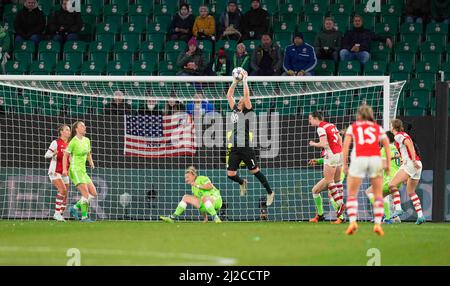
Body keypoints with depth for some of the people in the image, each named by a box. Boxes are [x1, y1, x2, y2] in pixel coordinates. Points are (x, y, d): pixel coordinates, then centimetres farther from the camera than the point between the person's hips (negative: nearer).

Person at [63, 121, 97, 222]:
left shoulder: (87, 140, 10)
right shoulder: (73, 142, -11)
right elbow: (65, 155, -9)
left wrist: (91, 162, 5)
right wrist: (64, 169, -19)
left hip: (83, 172, 8)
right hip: (75, 170, -8)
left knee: (93, 193, 2)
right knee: (86, 194, -16)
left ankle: (75, 208, 12)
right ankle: (84, 217, -9)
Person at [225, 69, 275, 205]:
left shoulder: (247, 111, -2)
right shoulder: (235, 110, 14)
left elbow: (246, 95, -12)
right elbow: (229, 95, 18)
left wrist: (245, 80, -6)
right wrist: (235, 81, 14)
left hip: (246, 147, -6)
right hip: (234, 148, 6)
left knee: (255, 171, 2)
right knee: (230, 174, 2)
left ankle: (270, 192, 15)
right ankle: (242, 183, 34)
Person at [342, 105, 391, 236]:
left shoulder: (352, 127, 19)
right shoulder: (378, 128, 22)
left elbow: (345, 146, 7)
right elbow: (387, 145, 9)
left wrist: (344, 165, 6)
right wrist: (388, 164, 6)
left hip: (358, 159, -1)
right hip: (375, 159, 1)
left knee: (352, 194, 9)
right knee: (378, 195, 11)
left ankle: (352, 221, -8)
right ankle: (378, 224, -1)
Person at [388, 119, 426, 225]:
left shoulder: (398, 136, -5)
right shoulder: (404, 135, 22)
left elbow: (409, 144, -19)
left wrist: (413, 160, -26)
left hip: (410, 163, -9)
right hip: (417, 165, 9)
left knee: (392, 185, -13)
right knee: (411, 191, 17)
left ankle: (398, 209, -25)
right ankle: (420, 215, 10)